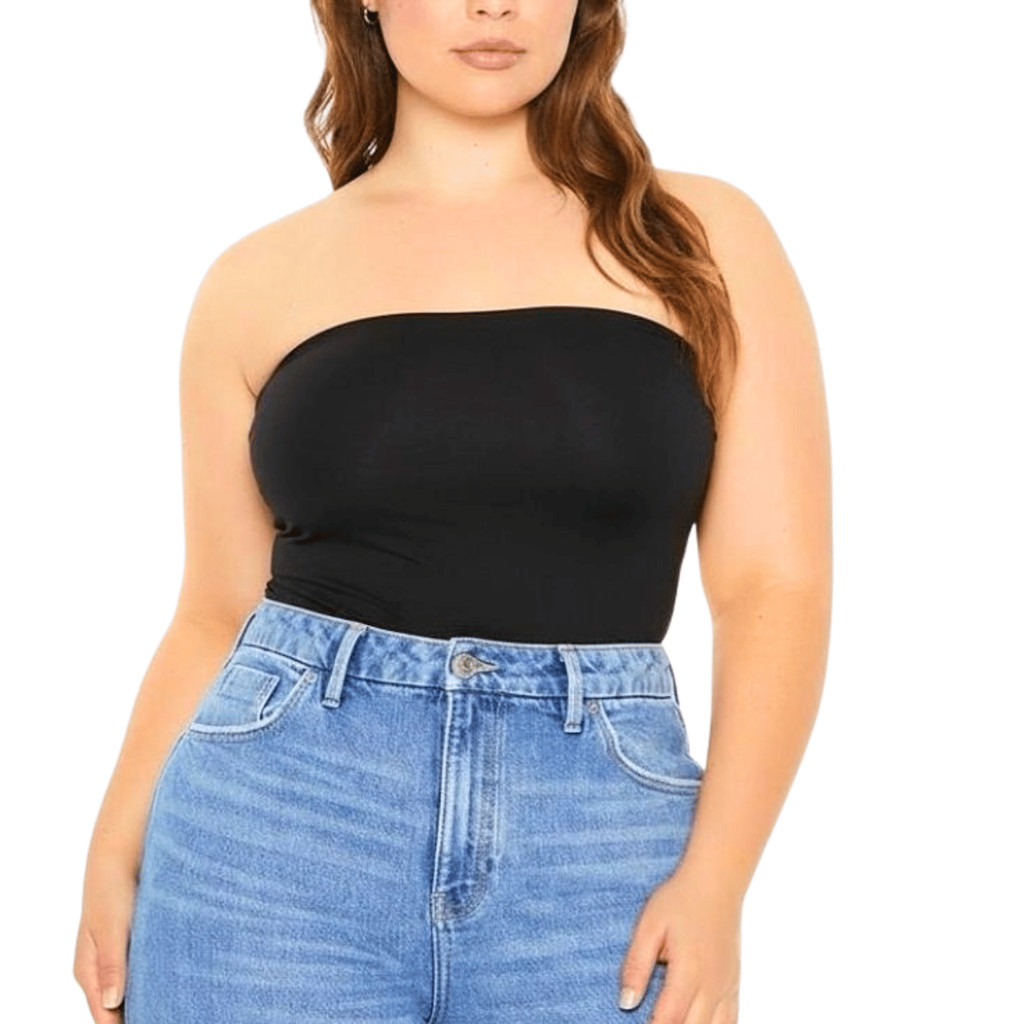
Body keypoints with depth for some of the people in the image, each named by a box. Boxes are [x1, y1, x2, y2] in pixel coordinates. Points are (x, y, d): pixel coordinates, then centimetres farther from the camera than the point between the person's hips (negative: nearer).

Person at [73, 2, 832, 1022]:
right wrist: (114, 857, 1)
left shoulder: (701, 240, 3)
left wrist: (713, 880, -11)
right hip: (278, 826, 1)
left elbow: (775, 585, -1)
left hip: (594, 848, 0)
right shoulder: (258, 282, 6)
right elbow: (217, 613, 10)